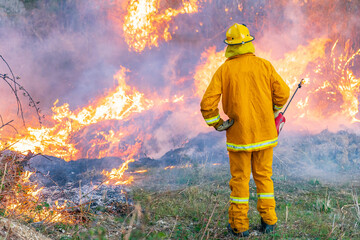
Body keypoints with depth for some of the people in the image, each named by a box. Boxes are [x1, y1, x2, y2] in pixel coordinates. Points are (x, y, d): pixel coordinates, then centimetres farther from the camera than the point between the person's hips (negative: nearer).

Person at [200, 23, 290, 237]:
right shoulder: (264, 65, -4)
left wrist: (218, 125, 1)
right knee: (264, 176, 14)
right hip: (264, 132, 2)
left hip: (239, 134, -2)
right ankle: (268, 221, 14)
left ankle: (239, 225, 13)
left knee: (240, 179, 8)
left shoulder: (224, 70, -8)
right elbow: (282, 93, 0)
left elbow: (208, 104, -14)